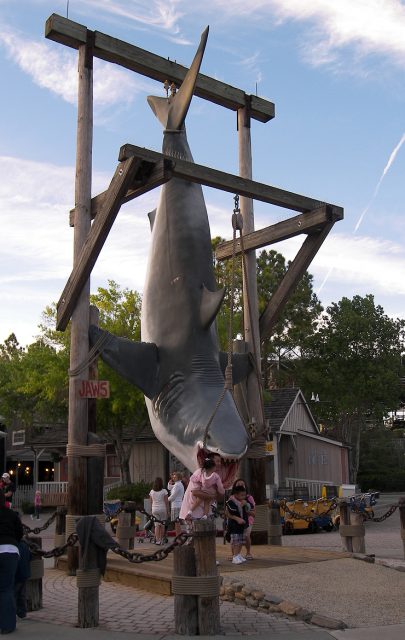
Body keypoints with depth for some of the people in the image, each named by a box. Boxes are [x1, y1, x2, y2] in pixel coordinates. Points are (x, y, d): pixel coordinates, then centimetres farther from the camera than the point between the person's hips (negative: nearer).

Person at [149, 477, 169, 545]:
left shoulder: (151, 491, 2)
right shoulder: (164, 491, -7)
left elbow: (151, 501, 10)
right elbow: (166, 502, -6)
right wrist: (167, 510, 0)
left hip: (154, 509, 2)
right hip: (162, 509, -2)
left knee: (157, 525, 2)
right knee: (162, 525, 10)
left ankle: (157, 540, -7)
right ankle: (161, 540, 15)